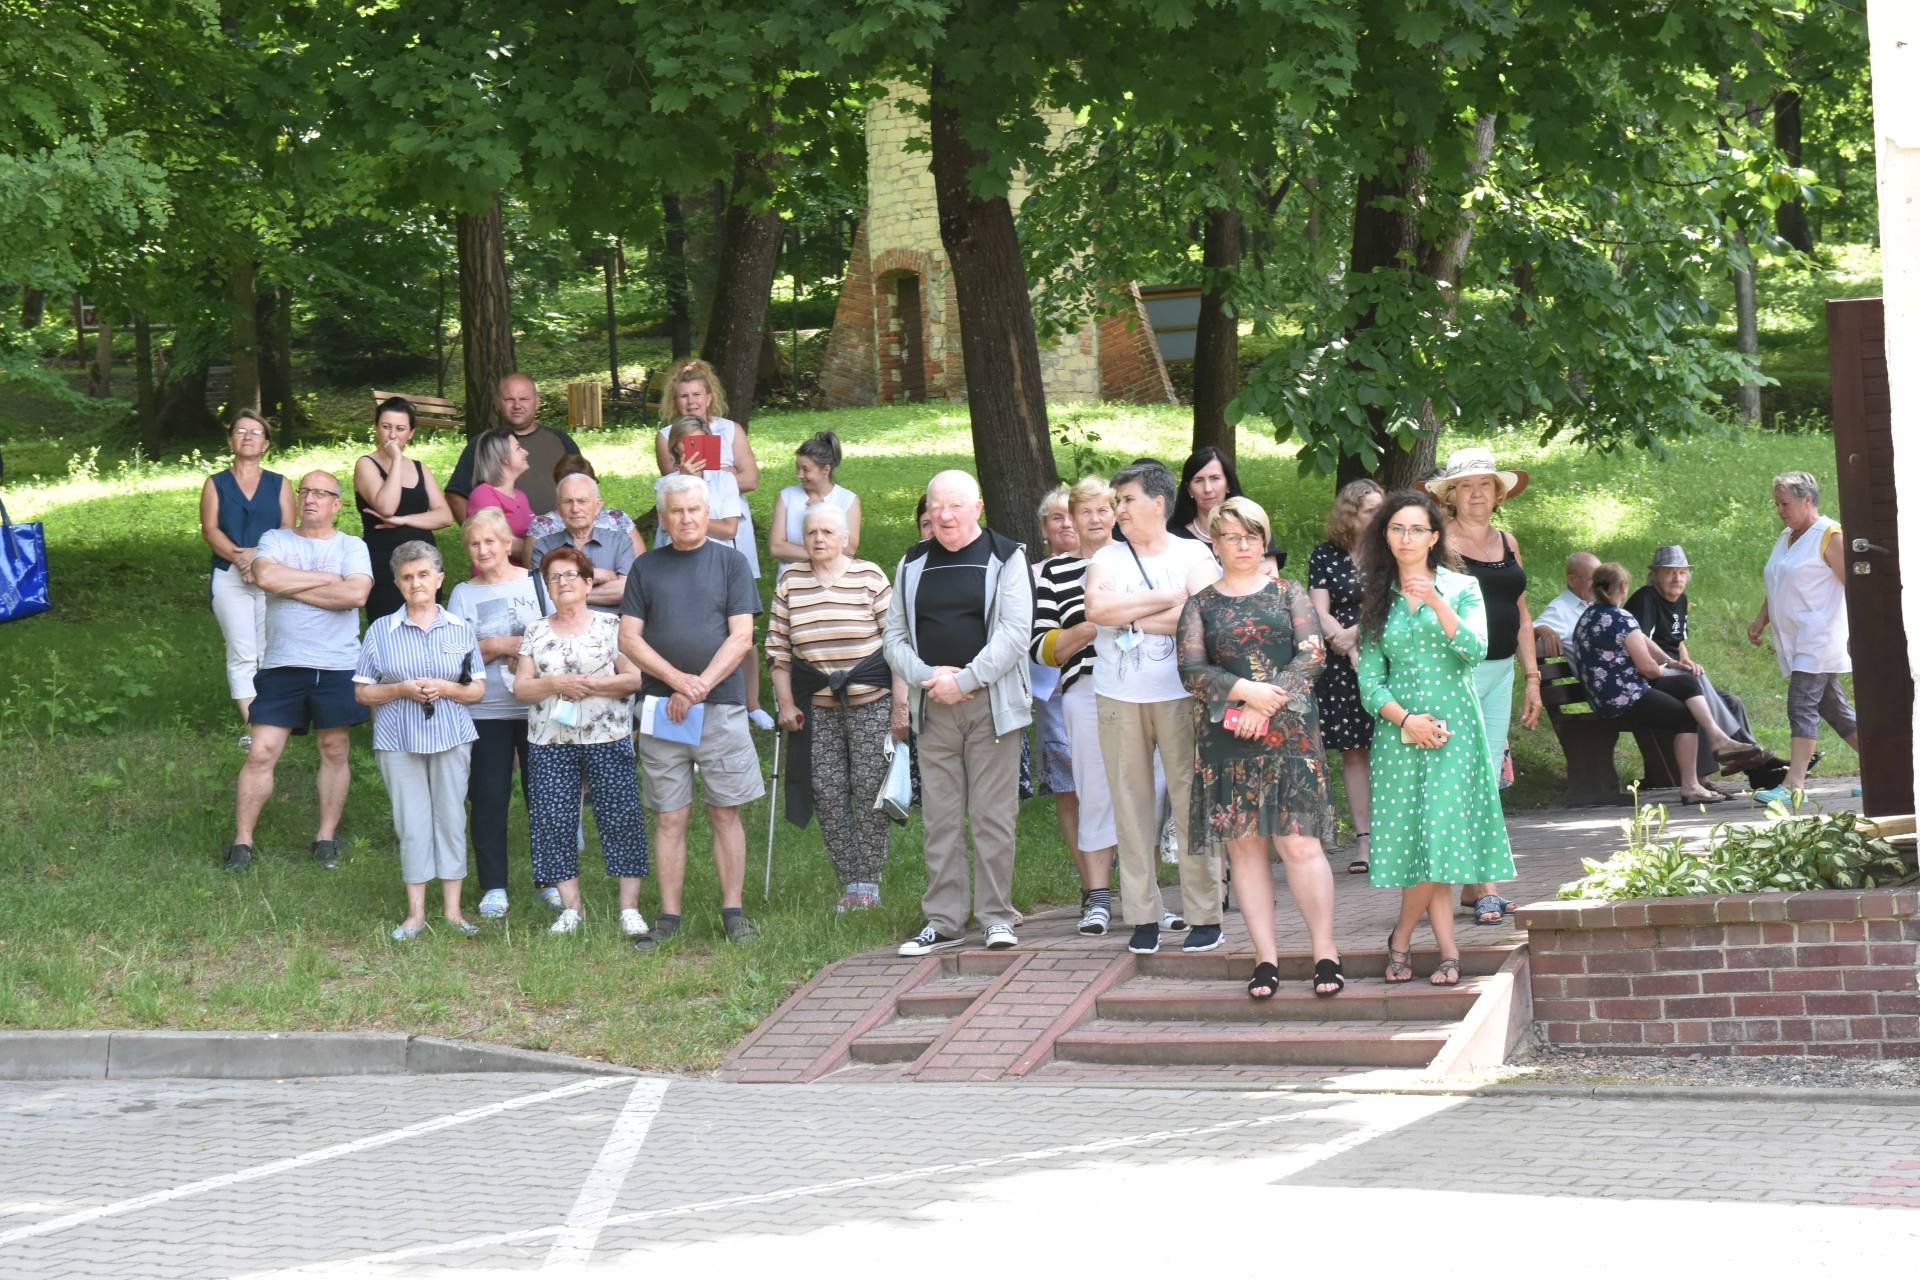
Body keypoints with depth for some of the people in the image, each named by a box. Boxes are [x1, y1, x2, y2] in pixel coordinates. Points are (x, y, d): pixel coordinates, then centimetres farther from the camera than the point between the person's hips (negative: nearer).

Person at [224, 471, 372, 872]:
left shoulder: (352, 547, 5)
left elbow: (356, 594, -14)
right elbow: (266, 576, -15)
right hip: (281, 666, 0)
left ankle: (326, 838, 17)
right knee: (261, 753, -4)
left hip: (337, 667, 0)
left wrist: (289, 586, -10)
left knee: (334, 752, 6)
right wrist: (326, 579, -9)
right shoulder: (274, 540, 8)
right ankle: (242, 841, 2)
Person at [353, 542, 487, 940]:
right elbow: (362, 692, 3)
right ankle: (416, 912, 6)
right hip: (399, 741, -1)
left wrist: (446, 689, -13)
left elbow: (478, 690, 6)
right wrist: (401, 690, -14)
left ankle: (452, 908, 10)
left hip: (451, 739, 1)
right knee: (412, 823, 0)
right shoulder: (381, 631, 3)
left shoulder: (461, 629, 5)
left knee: (451, 817, 3)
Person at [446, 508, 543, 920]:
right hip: (485, 712, 1)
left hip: (537, 707, -1)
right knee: (488, 799, -1)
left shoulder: (536, 582, 6)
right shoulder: (463, 594, 8)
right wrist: (496, 647, -14)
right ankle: (493, 887, 7)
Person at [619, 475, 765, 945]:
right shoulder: (646, 568, 9)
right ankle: (669, 917, 5)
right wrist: (678, 679, -11)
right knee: (670, 817, 2)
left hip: (721, 706, -1)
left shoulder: (730, 562, 5)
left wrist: (699, 689, -11)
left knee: (725, 812, 0)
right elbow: (629, 639, 4)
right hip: (661, 709, 1)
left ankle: (732, 912, 5)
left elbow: (741, 638, -2)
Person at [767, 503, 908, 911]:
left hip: (871, 701, -3)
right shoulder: (789, 582, 7)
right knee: (827, 793, -2)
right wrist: (786, 703, 4)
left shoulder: (870, 576, -1)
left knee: (868, 789, -5)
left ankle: (868, 883, 2)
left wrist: (901, 705, -5)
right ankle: (849, 883, 4)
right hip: (816, 706, 3)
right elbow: (778, 648, 10)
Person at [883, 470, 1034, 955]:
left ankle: (997, 916, 5)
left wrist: (965, 680, -14)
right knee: (940, 818, 4)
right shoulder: (913, 565, 13)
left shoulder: (1005, 558, 1)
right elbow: (895, 636, 11)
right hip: (934, 709, 4)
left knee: (993, 814, -2)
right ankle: (943, 921, 9)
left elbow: (1014, 632, -9)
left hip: (992, 704, -4)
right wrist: (927, 677, -7)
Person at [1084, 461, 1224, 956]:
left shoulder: (1194, 556, 4)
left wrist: (1130, 616, -6)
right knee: (1131, 802, 2)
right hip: (1118, 697, 3)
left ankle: (1205, 914, 1)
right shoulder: (1107, 559, 12)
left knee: (1190, 800, -4)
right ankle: (1143, 915, 7)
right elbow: (1097, 609, -8)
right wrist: (1166, 599, -9)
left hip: (1179, 696, -3)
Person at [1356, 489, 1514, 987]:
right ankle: (1448, 953, 2)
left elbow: (1475, 651, -9)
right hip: (1400, 728, 1)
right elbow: (1369, 680, 5)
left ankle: (1401, 937, 5)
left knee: (1441, 834, -10)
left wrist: (1436, 602, -19)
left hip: (1453, 725, -1)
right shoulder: (1376, 598, 10)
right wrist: (1406, 719, -10)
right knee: (1418, 840, -4)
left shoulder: (1461, 587, 5)